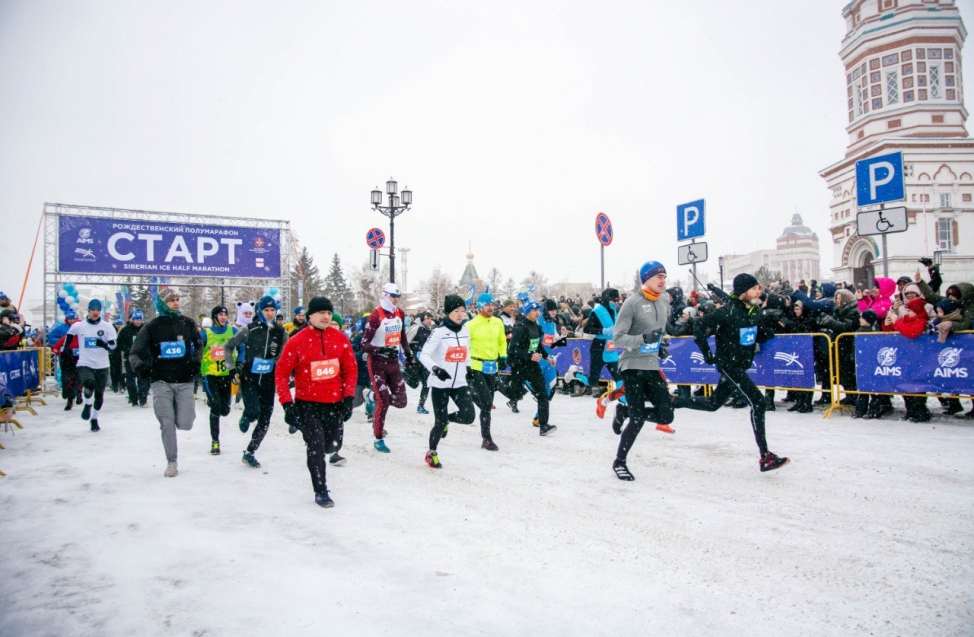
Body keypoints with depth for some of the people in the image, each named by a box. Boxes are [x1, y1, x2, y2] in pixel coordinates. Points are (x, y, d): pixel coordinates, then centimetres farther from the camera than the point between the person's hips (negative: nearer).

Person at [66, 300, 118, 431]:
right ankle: (88, 405, 4)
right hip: (84, 364, -1)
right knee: (89, 385, -27)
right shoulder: (78, 326, -1)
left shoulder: (107, 326, -3)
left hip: (102, 366, 1)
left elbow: (113, 345, -7)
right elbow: (69, 335, 19)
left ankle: (94, 418, 33)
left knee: (99, 395, 10)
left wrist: (104, 344, -28)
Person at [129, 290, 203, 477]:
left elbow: (198, 344, 20)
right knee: (167, 423, -7)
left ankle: (178, 412, 33)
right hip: (161, 381, -1)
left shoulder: (188, 323, 4)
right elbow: (134, 353, 1)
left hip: (185, 381, 1)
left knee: (185, 424, -4)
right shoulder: (151, 327, -2)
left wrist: (196, 360, 3)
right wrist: (139, 365, -19)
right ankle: (171, 462, 10)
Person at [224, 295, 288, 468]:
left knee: (265, 420, 4)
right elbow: (228, 346, 3)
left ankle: (249, 453, 23)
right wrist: (232, 369, -2)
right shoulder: (249, 330, -7)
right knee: (254, 411, -22)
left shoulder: (281, 333, 0)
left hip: (268, 382, 3)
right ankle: (246, 418, 16)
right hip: (249, 379, -3)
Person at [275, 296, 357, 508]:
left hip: (335, 403, 3)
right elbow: (281, 373, -5)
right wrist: (287, 404, -9)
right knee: (316, 447, -5)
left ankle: (330, 451, 51)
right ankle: (321, 491, 13)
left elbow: (350, 369, 6)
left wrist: (348, 397, -1)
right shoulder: (297, 341, -9)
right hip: (307, 403, -3)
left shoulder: (340, 338, -1)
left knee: (333, 444, 12)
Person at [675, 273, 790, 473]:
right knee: (758, 402, -13)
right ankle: (765, 457, -7)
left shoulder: (756, 311, 2)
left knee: (712, 405, 18)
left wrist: (770, 330, -8)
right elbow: (700, 328, -18)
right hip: (728, 365, -8)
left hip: (741, 366, 8)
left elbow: (761, 336, 13)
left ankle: (673, 402, 35)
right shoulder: (728, 312, -21)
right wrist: (708, 355, -16)